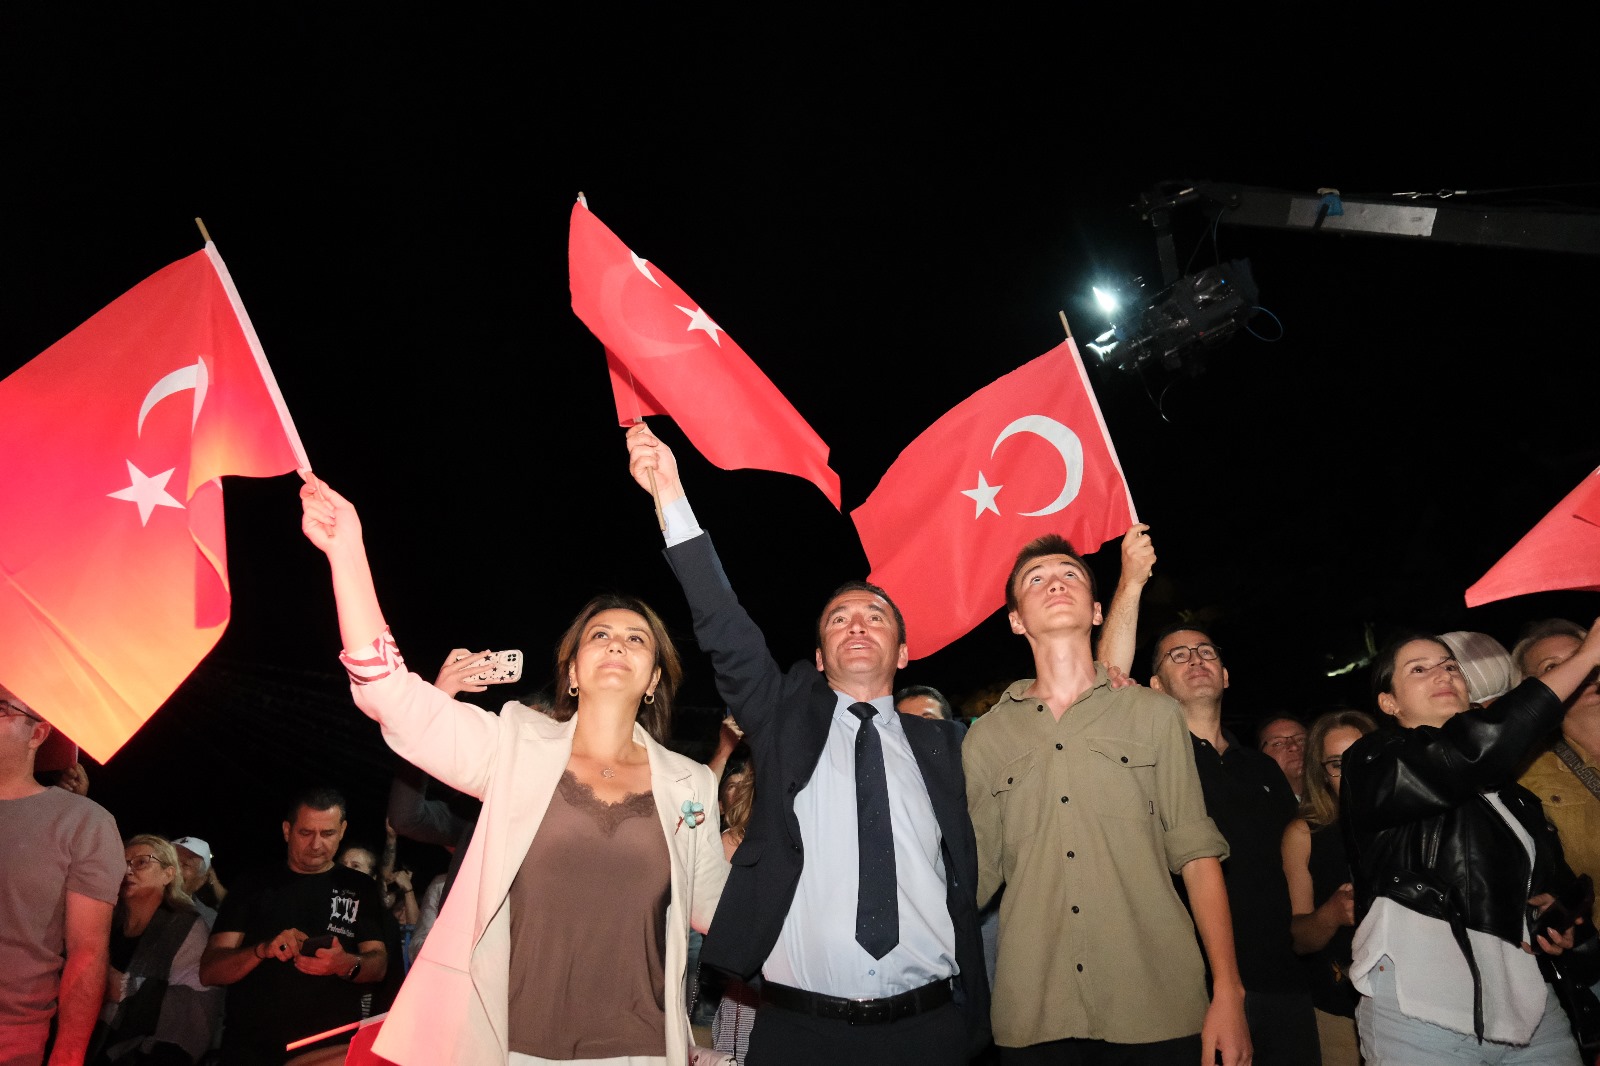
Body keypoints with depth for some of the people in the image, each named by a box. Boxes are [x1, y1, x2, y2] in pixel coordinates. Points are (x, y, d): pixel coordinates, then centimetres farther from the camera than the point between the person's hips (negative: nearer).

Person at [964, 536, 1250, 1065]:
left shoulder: (1153, 713, 5)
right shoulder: (985, 739, 6)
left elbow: (1197, 855, 2)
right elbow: (975, 877, 9)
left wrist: (1228, 992, -4)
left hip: (1159, 1007, 0)